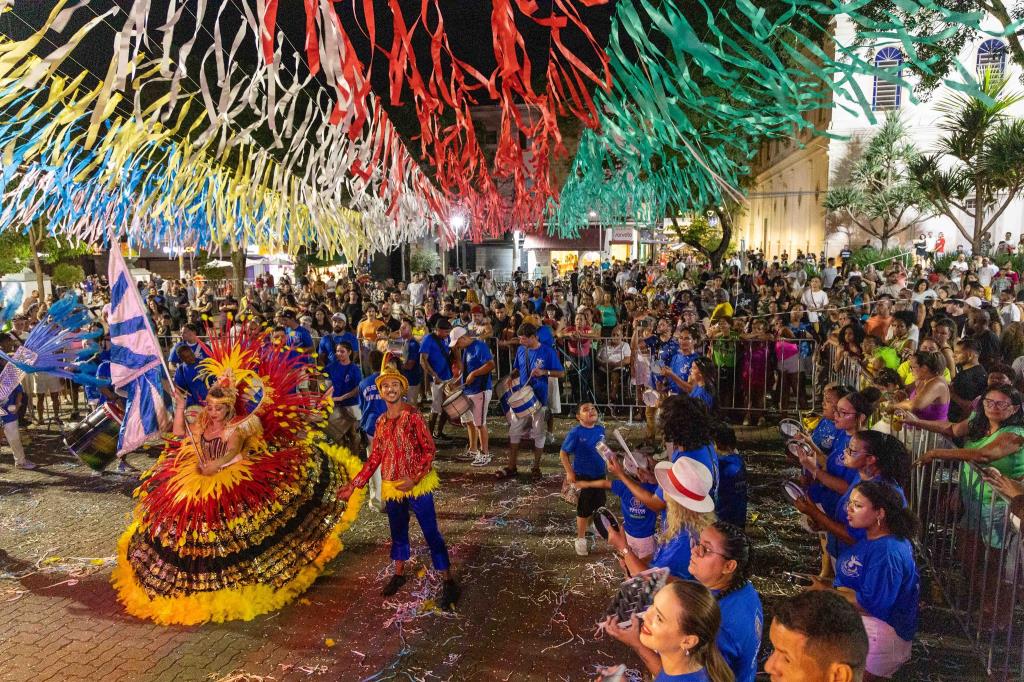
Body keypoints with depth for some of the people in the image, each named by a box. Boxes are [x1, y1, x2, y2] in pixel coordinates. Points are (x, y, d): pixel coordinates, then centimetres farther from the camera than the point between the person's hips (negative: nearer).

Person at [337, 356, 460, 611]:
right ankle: (399, 574, 40)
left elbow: (429, 449, -12)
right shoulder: (381, 421, 5)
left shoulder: (412, 415, -12)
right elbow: (374, 457, 10)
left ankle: (449, 582, 7)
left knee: (431, 533, -2)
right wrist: (354, 484, 7)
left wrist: (415, 479, -20)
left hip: (417, 485, -5)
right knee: (398, 532, 20)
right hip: (392, 488, 6)